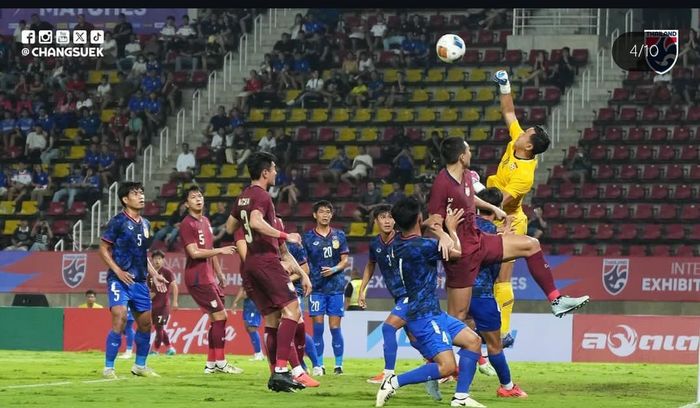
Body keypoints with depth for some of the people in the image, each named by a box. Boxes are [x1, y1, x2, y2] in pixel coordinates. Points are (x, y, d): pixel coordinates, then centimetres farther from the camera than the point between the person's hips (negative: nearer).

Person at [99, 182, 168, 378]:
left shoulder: (145, 224, 15)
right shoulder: (118, 221, -7)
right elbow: (103, 249, -6)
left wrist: (154, 274, 14)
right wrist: (118, 271, -16)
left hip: (140, 281, 7)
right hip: (120, 280, -7)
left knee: (145, 323, 11)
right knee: (120, 320, -19)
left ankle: (140, 366, 27)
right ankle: (108, 368, -12)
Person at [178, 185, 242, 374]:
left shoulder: (205, 221, 16)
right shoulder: (187, 224, -12)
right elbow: (194, 252, -19)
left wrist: (219, 273, 25)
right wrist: (220, 250, -16)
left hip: (209, 278, 9)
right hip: (197, 279, -9)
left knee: (217, 319, 10)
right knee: (220, 316, -11)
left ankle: (211, 364, 15)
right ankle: (220, 362, -7)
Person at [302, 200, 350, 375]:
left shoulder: (339, 235, 7)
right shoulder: (308, 237, 4)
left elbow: (345, 260, 7)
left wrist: (334, 269, -12)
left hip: (336, 286, 1)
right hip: (317, 287, -1)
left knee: (335, 327, 0)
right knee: (318, 326, -4)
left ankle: (339, 364, 8)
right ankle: (318, 365, 3)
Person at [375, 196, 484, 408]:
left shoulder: (399, 245, 5)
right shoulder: (422, 246, -19)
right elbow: (458, 252, -10)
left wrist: (440, 231, 6)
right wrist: (450, 230, 8)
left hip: (433, 313, 10)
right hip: (425, 316, -10)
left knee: (473, 341, 10)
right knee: (447, 367, -17)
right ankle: (394, 382, -12)